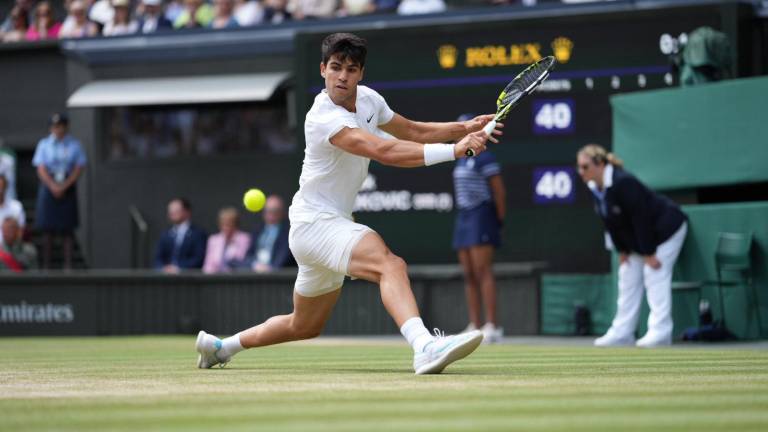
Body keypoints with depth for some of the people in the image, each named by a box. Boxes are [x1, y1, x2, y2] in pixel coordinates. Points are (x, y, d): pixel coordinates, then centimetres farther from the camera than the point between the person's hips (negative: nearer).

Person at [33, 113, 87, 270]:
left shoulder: (74, 145, 5)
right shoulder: (44, 144, 5)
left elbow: (79, 168, -1)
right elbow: (41, 169, -1)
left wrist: (64, 186, -11)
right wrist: (53, 186, -13)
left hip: (68, 190, 0)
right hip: (48, 188, 0)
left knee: (67, 231, 0)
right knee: (48, 230, -1)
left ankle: (68, 265, 0)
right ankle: (46, 265, 2)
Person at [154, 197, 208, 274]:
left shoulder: (199, 234, 2)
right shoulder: (165, 235, 17)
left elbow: (199, 259, -7)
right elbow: (158, 259, 12)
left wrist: (179, 268, -17)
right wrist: (163, 268, -9)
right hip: (166, 276, 4)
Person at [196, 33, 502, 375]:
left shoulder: (367, 99, 4)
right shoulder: (323, 118, -23)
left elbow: (413, 132, 19)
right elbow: (385, 151, -35)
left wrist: (465, 128, 5)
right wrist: (454, 150, -39)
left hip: (334, 224, 10)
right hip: (314, 222, -10)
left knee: (304, 327, 23)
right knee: (390, 264, -35)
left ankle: (220, 346, 41)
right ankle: (424, 346, -55)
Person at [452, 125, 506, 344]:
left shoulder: (484, 159, -9)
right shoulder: (461, 161, 18)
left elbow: (499, 191, -11)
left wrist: (500, 219, -11)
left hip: (481, 216, -9)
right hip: (463, 216, 9)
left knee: (482, 272, -14)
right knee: (469, 275, 6)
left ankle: (491, 326, -16)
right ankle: (474, 326, 8)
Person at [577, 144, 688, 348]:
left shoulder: (623, 183, -31)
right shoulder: (596, 188, -4)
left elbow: (641, 218, -29)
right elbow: (609, 222, 4)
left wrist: (649, 253, -25)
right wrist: (622, 250, 2)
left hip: (665, 230, -9)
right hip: (635, 239, 9)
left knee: (655, 276, -15)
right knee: (628, 278, 7)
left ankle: (660, 331, -17)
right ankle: (622, 332, 10)